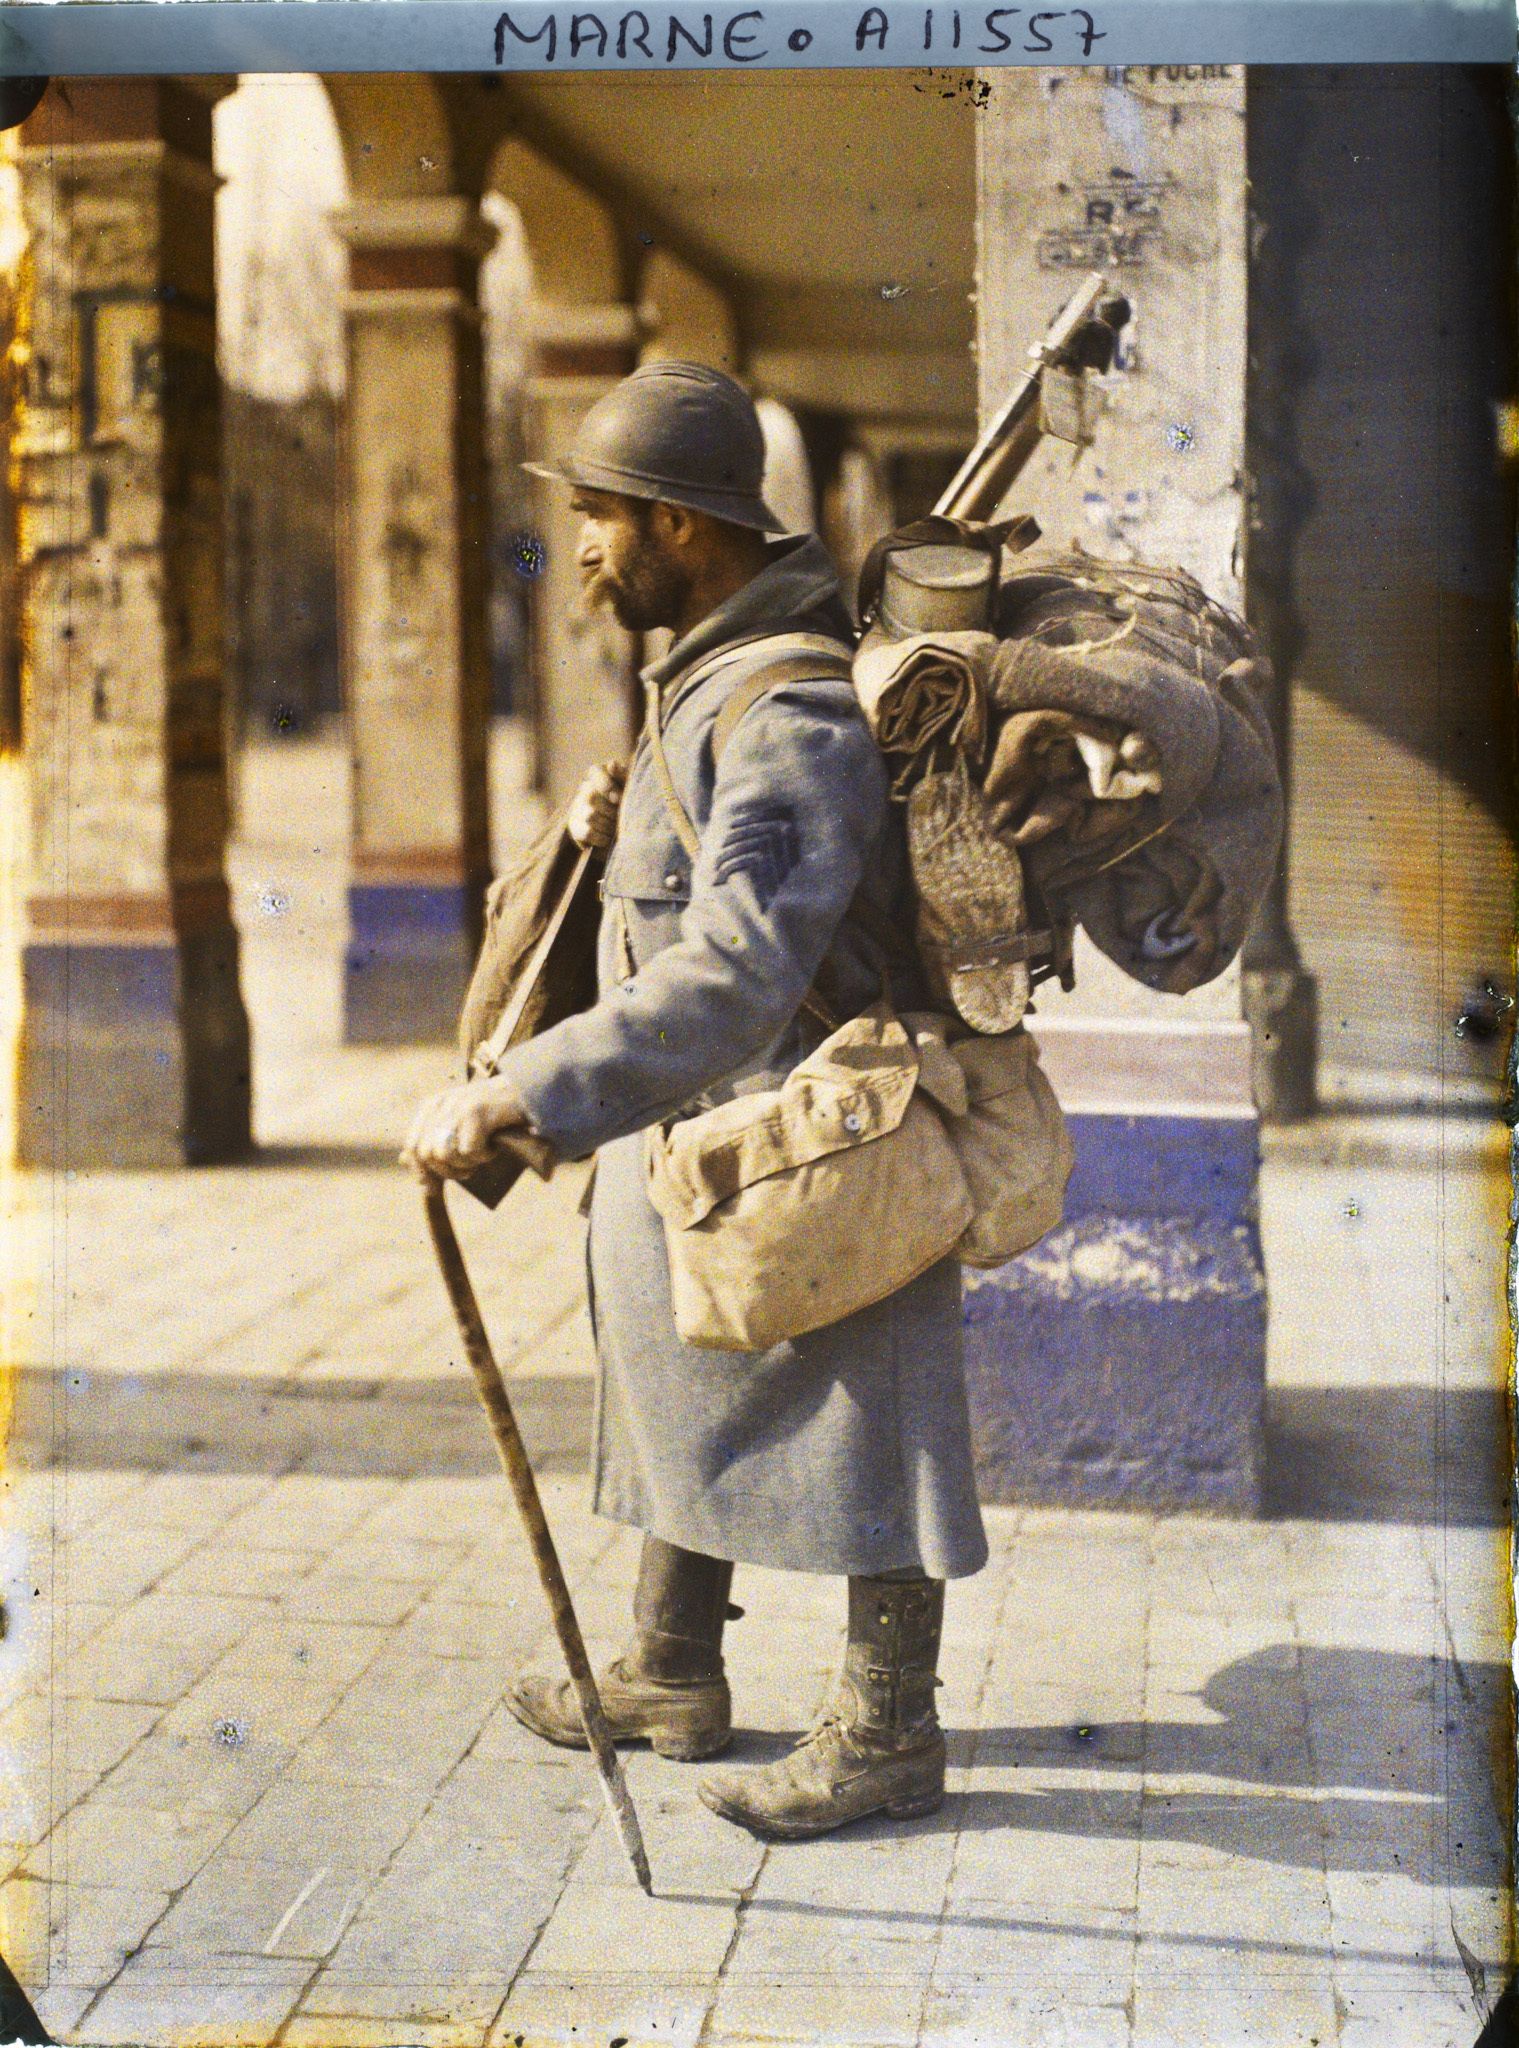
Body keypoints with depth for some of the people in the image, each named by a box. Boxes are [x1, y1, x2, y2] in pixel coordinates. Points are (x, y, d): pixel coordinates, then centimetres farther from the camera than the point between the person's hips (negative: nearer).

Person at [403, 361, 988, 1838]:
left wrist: (523, 1093, -42)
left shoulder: (795, 718, -26)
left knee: (861, 1431, 4)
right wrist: (618, 827, -1)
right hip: (696, 1127, 11)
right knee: (677, 1387, 20)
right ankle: (668, 1681, 36)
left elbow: (738, 974, -38)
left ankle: (885, 1735, 18)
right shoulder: (701, 678, 7)